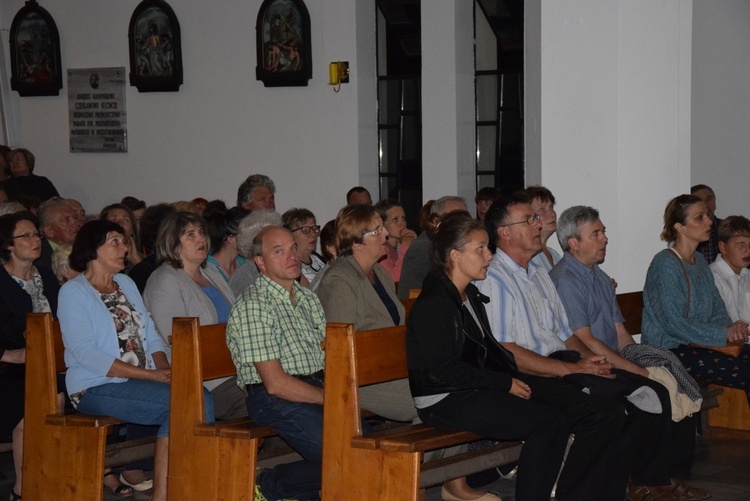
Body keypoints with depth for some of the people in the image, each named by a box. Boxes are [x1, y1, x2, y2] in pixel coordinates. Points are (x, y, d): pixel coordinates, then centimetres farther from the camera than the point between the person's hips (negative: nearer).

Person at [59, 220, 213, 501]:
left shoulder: (126, 284, 20)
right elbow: (87, 354, -14)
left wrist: (166, 371, -6)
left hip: (143, 381, 6)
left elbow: (150, 337, 17)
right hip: (97, 387, -6)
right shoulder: (73, 292, -3)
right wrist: (152, 375, -19)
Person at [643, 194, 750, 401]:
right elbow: (674, 323, -18)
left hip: (697, 343, 8)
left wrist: (730, 327, -6)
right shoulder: (665, 264, -12)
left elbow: (717, 307, 17)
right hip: (670, 350, -8)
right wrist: (724, 334, -17)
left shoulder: (699, 261, 16)